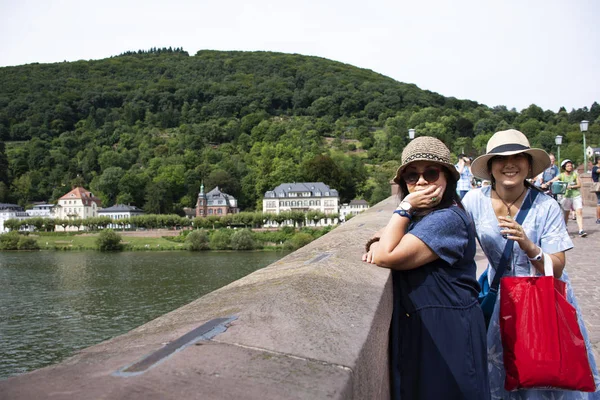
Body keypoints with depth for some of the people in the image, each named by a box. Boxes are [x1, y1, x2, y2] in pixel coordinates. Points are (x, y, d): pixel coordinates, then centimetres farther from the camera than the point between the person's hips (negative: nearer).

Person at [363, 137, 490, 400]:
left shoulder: (448, 219, -21)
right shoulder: (421, 215, 9)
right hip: (420, 327, 9)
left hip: (445, 331, -9)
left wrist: (406, 207, -19)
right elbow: (386, 247, 17)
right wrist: (377, 244, -6)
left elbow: (388, 257, -25)